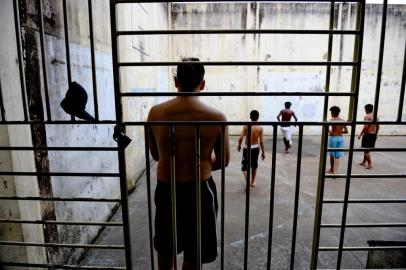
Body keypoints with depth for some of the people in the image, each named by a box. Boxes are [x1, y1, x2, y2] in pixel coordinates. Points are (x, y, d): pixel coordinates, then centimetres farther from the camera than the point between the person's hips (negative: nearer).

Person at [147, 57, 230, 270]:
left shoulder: (155, 113, -9)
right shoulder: (216, 117, -15)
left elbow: (155, 154, 4)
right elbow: (224, 161, -3)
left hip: (165, 188, 3)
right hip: (199, 190, -2)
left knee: (165, 246, 27)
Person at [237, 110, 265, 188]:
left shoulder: (246, 126, -12)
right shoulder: (260, 128, -9)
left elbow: (240, 138, -14)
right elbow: (261, 141, -9)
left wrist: (239, 145, 6)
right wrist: (263, 152, 1)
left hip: (247, 148, -2)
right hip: (256, 148, 2)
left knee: (245, 166, 4)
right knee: (254, 166, 20)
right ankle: (253, 182, 32)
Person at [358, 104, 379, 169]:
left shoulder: (367, 116, -14)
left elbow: (366, 127, -21)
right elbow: (377, 127, 14)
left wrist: (360, 134, -15)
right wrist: (375, 134, 25)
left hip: (368, 134, -8)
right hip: (373, 134, 8)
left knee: (366, 150, 0)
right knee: (366, 149, 18)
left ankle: (370, 164, 0)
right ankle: (364, 162, 29)